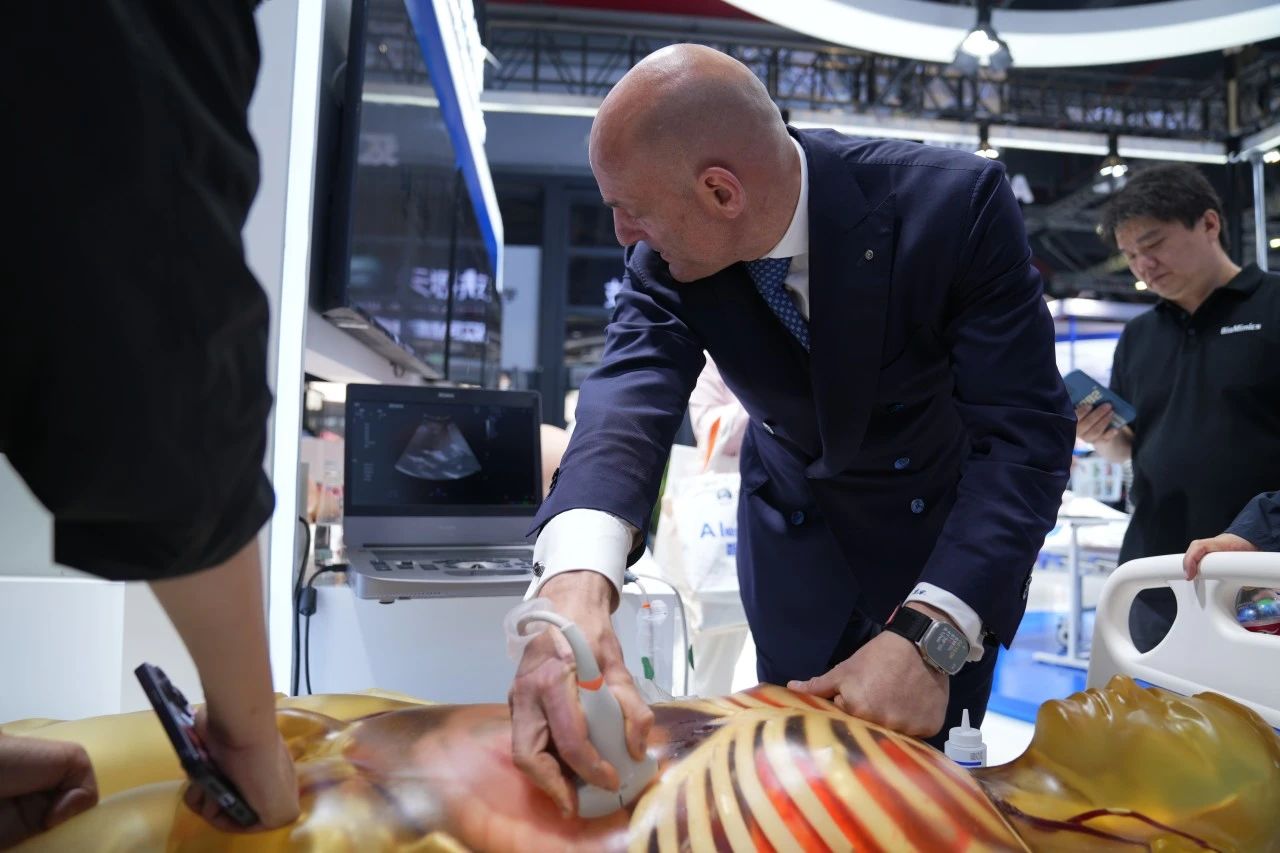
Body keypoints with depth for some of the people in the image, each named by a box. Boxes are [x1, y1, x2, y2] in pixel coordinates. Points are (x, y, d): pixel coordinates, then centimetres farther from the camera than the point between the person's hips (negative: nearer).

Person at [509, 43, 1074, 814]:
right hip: (797, 526, 3)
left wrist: (928, 633, -41)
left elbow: (1025, 430, -29)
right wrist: (576, 580, -54)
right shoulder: (669, 256, -20)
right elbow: (632, 397, -34)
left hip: (950, 531, -2)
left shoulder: (956, 201, -29)